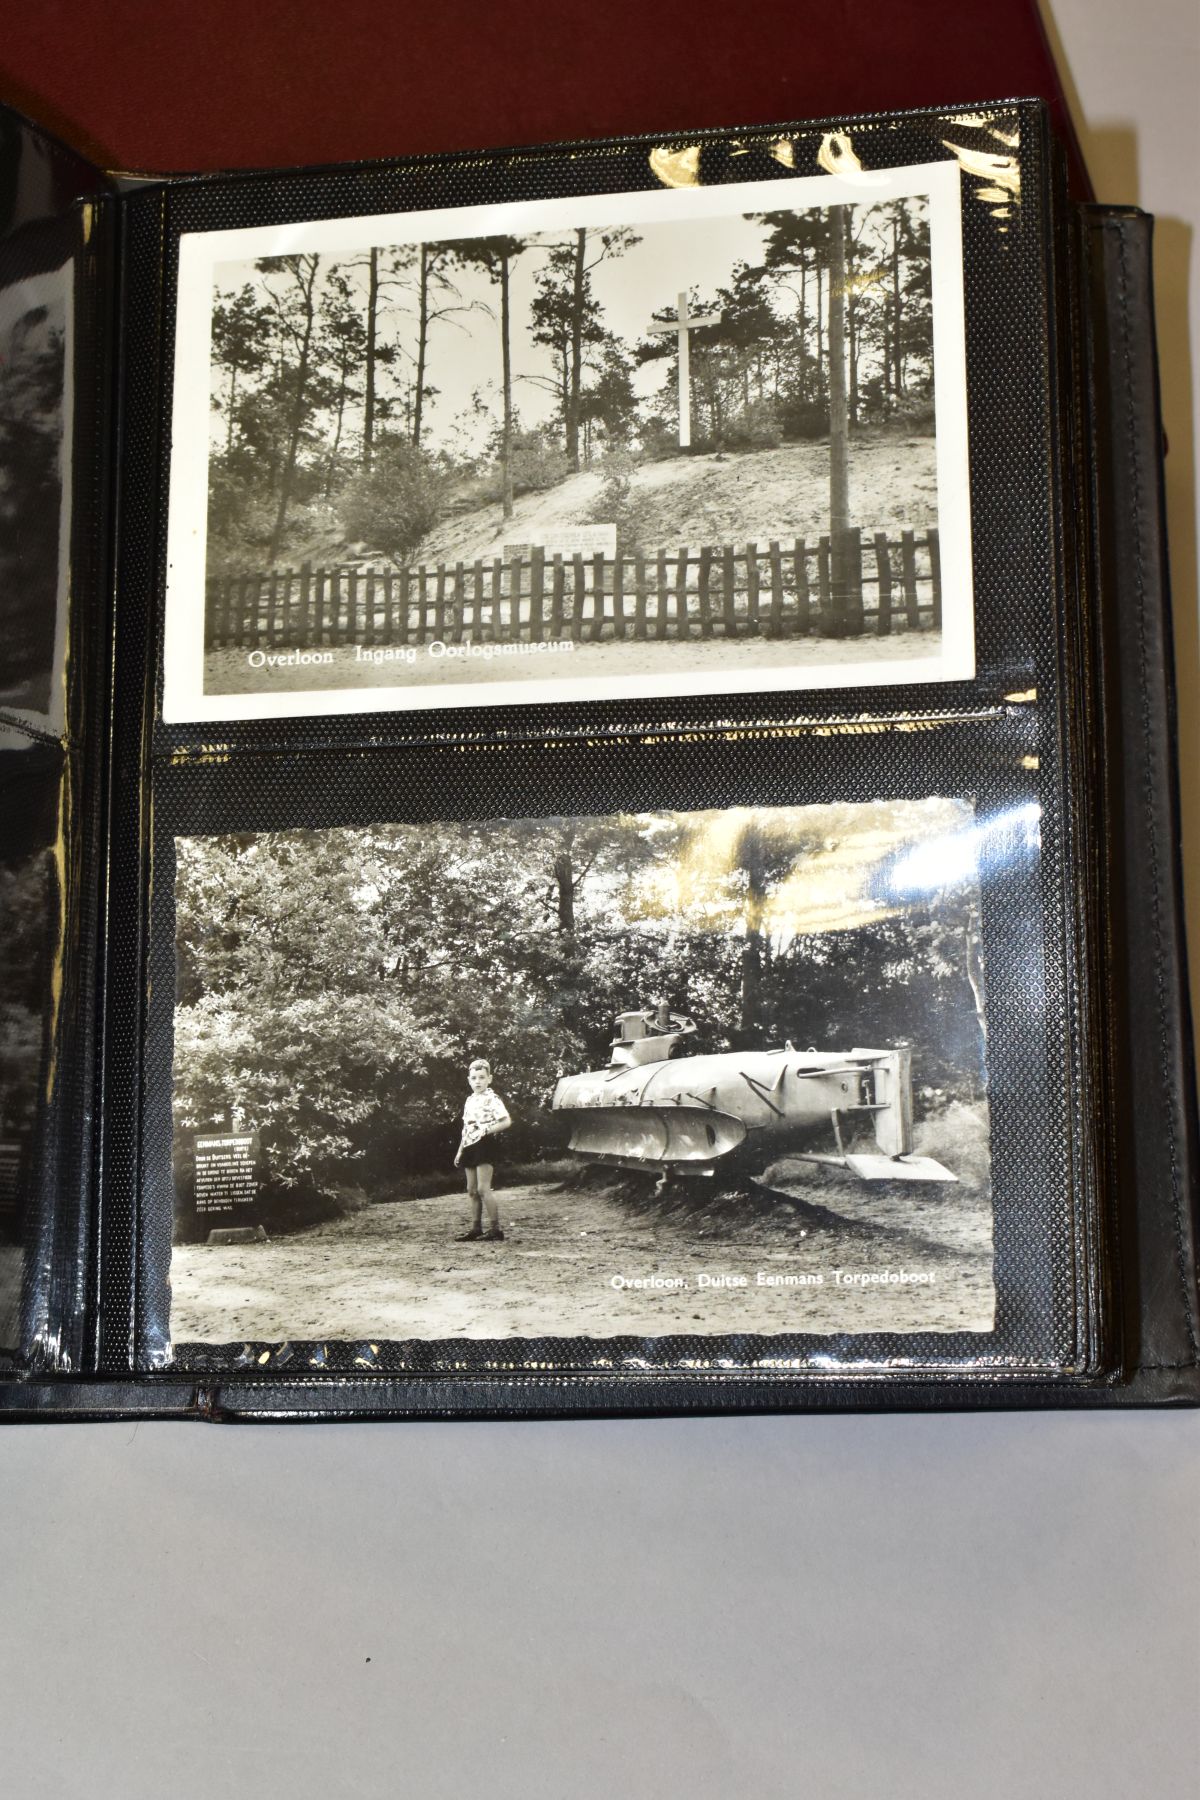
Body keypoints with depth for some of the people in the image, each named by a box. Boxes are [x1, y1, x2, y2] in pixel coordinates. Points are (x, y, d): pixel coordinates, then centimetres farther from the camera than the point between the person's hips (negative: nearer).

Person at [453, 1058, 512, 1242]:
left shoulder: (492, 1099, -8)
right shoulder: (470, 1100, 15)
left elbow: (506, 1121, -16)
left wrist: (486, 1130, -20)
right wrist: (460, 1150, 20)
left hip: (484, 1145, -8)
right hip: (470, 1147, 8)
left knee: (483, 1189, -13)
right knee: (472, 1190, 10)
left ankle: (495, 1229, -10)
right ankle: (476, 1227, 16)